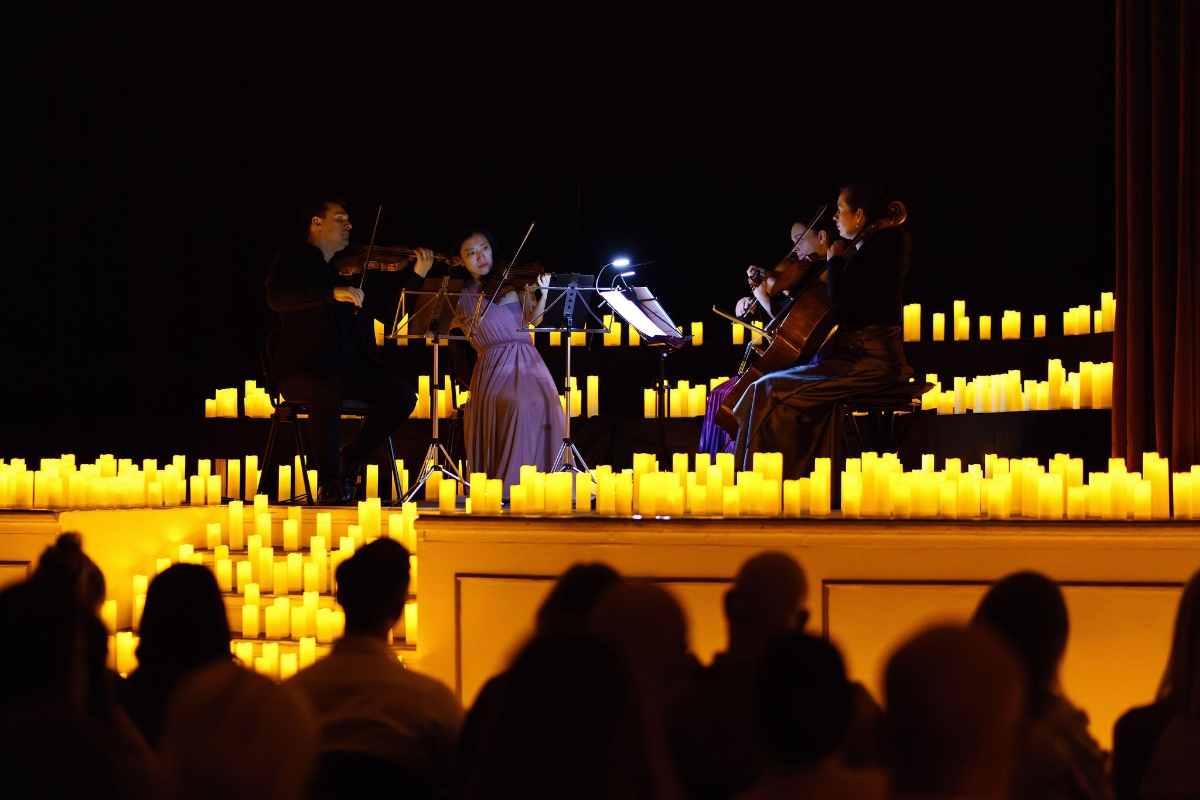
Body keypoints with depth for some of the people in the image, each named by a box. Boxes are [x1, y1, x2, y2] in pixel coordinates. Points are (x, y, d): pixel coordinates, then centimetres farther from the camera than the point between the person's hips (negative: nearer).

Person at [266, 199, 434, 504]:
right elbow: (276, 297, -17)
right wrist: (332, 293, -27)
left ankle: (352, 455, 3)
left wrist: (416, 277, 5)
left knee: (403, 396, -19)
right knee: (330, 389, -38)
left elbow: (389, 313, 18)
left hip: (353, 366, 5)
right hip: (304, 367, -5)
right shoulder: (292, 259, 4)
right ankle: (328, 481, -25)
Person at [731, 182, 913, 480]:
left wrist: (835, 259, -6)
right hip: (856, 355, 10)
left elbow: (839, 296, -23)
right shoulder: (864, 250, 18)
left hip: (869, 363, -10)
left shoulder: (879, 248, -13)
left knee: (771, 392, -16)